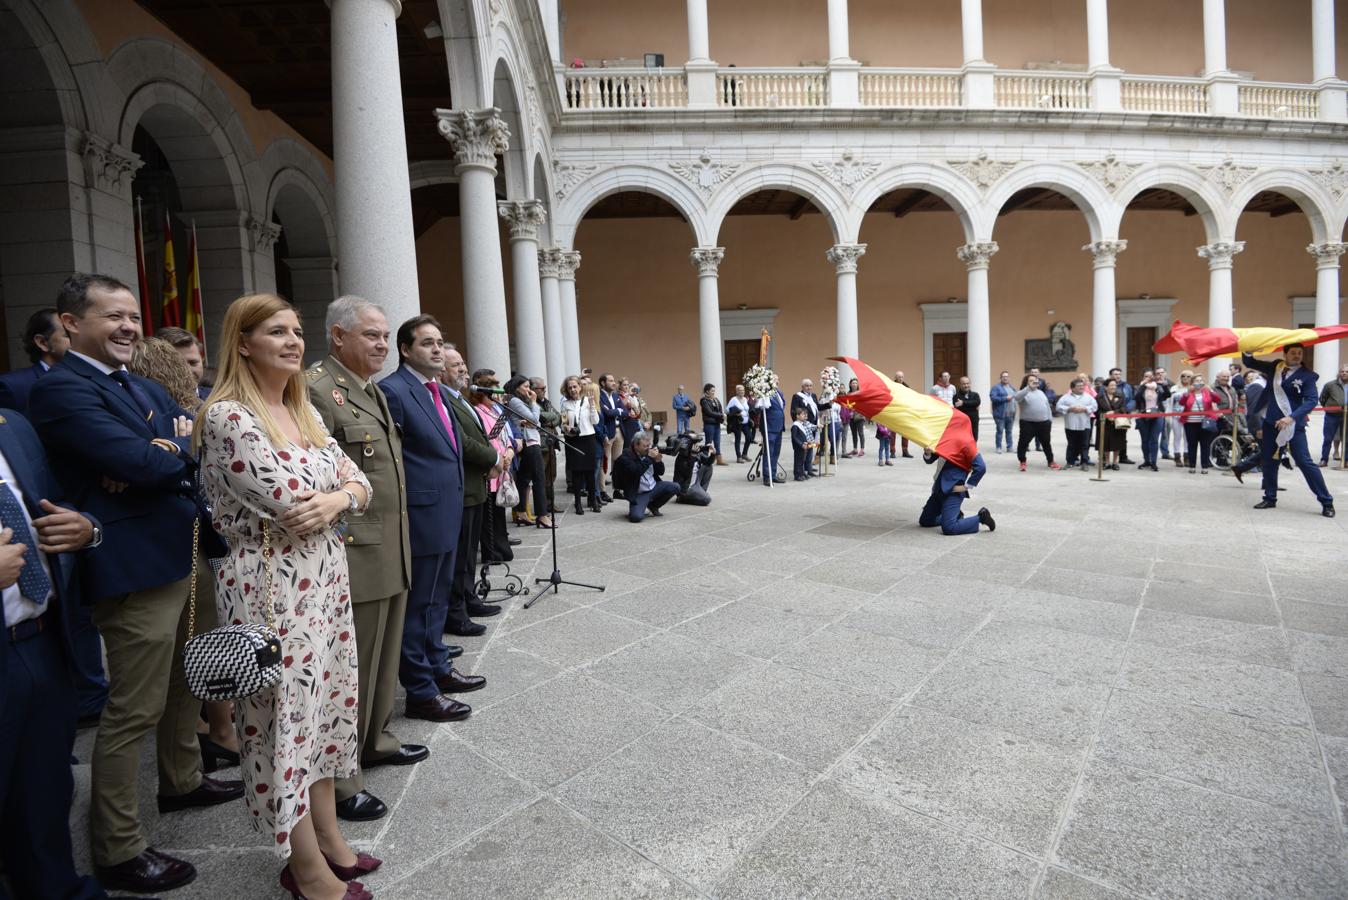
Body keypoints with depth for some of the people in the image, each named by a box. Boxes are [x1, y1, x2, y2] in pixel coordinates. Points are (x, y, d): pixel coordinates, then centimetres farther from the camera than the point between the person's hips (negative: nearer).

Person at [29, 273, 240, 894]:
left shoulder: (145, 387, 15)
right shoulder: (61, 388, -13)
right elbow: (142, 463, -23)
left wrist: (160, 460, -15)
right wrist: (185, 453, -3)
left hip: (189, 557, 9)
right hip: (136, 570, -9)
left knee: (187, 686, 23)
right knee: (133, 712, 3)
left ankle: (182, 782, 43)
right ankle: (117, 850, 19)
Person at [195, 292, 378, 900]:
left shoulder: (305, 411, 10)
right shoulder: (227, 416, -14)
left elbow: (360, 483, 8)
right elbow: (290, 509, -21)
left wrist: (336, 499, -14)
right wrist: (337, 489, -2)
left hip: (325, 583, 8)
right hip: (272, 589, -8)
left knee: (324, 708, 17)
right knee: (284, 717, 6)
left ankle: (328, 838, 36)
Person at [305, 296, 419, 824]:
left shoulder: (374, 390, 16)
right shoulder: (315, 388, -14)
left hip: (392, 554, 9)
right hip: (353, 557, -9)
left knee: (383, 655, 20)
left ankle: (376, 741, 38)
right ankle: (338, 778, 18)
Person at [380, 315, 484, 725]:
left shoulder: (440, 391, 13)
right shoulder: (393, 391, -15)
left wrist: (454, 500, 17)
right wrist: (400, 517, -16)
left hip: (446, 515, 9)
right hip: (422, 517, -9)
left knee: (438, 597, 20)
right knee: (418, 605, 4)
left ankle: (439, 667, 36)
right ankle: (421, 691, 16)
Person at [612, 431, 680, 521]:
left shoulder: (648, 453, 3)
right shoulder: (625, 458, -12)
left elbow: (661, 472, 8)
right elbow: (635, 472, -29)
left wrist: (658, 460, -12)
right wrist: (649, 458, -25)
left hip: (654, 487, 6)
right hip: (639, 494, -6)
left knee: (674, 487, -10)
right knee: (636, 517, -29)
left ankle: (652, 506, 10)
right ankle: (643, 507, 10)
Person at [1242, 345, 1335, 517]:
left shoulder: (1307, 375, -6)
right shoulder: (1274, 367, 7)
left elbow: (1311, 400, -13)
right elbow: (1249, 363, 15)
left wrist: (1292, 417, -25)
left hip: (1293, 424, -5)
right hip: (1271, 423, 5)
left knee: (1305, 462, -6)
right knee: (1269, 461, 11)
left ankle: (1326, 502, 4)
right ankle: (1270, 498, 23)